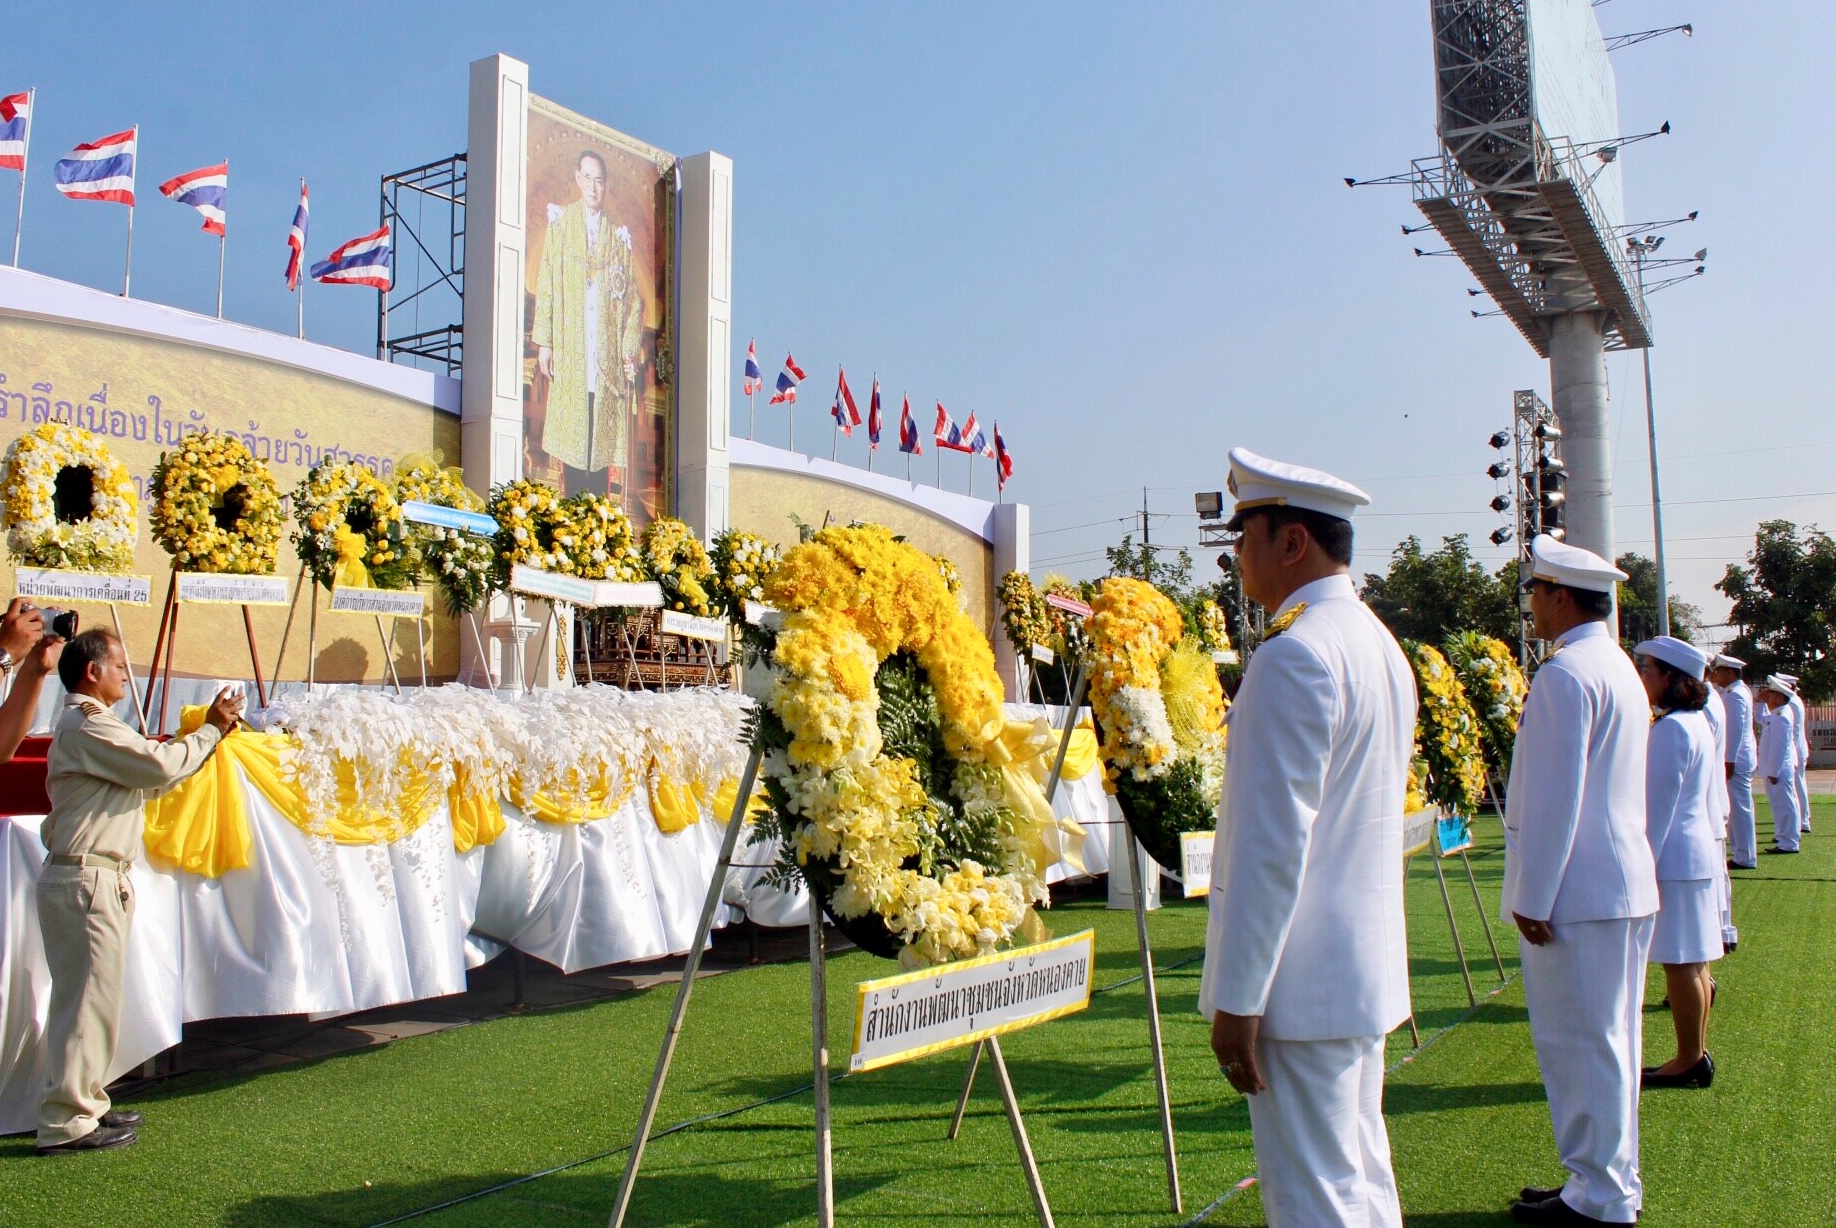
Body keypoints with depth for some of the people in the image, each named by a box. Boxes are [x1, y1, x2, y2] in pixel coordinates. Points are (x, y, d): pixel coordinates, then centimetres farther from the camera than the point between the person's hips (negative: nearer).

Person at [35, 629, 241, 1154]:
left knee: (89, 998, 15)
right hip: (87, 881, -11)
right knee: (89, 999, -6)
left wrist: (209, 735, 14)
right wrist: (210, 730, -6)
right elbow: (160, 766, -20)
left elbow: (143, 779, 19)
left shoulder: (84, 725, 20)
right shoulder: (88, 726, -13)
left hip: (92, 879, 11)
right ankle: (66, 1123, 0)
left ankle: (84, 1105, 23)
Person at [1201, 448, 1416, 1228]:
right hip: (1366, 970, 10)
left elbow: (1273, 844, -22)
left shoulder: (1293, 654, -19)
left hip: (1303, 983, -10)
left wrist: (1237, 998, -18)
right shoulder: (1380, 645, 12)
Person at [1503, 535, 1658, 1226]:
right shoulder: (1620, 668, 15)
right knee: (1609, 1041, 16)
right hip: (1625, 887, 10)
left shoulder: (1565, 674, -16)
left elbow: (1553, 799, -19)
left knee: (1581, 1045, -1)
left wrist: (1533, 898, -15)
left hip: (1576, 893, -10)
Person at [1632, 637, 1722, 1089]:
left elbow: (1658, 805, -17)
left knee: (1680, 963, -2)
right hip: (1699, 849, 10)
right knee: (1692, 962, 14)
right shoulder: (1698, 722, 13)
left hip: (1674, 858, -10)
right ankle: (1697, 1054, 21)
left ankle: (1689, 1061, 5)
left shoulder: (1670, 729, -17)